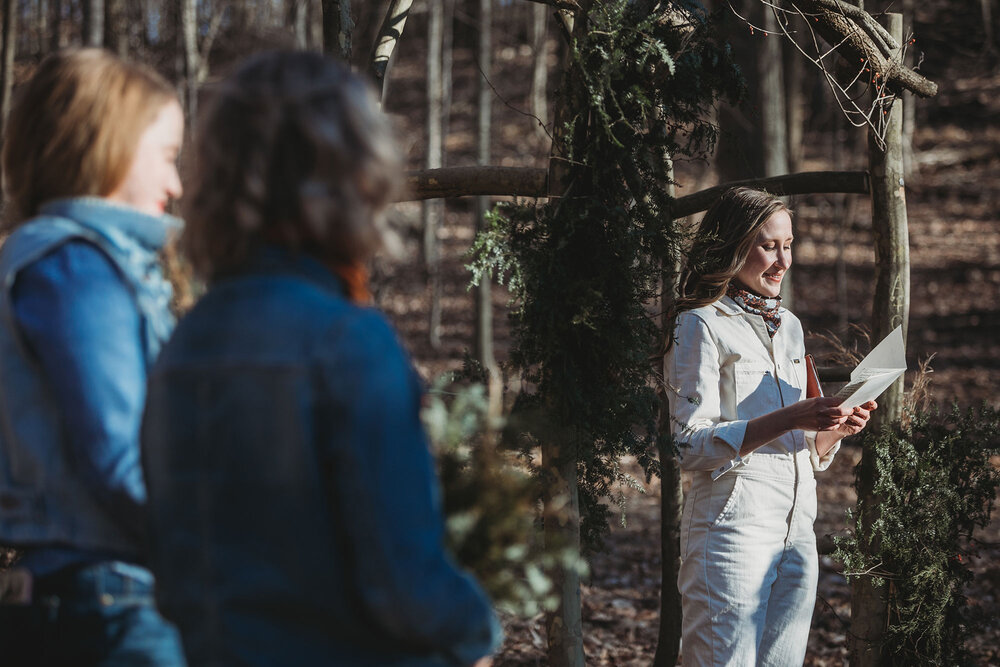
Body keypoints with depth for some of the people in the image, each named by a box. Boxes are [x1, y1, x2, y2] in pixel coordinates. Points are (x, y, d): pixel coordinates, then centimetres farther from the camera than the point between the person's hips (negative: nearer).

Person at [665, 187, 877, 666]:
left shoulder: (789, 326, 18)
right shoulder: (700, 326, -4)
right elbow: (690, 446, -13)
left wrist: (836, 428, -1)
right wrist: (788, 420, -21)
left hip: (798, 532, 7)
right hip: (733, 527, -7)